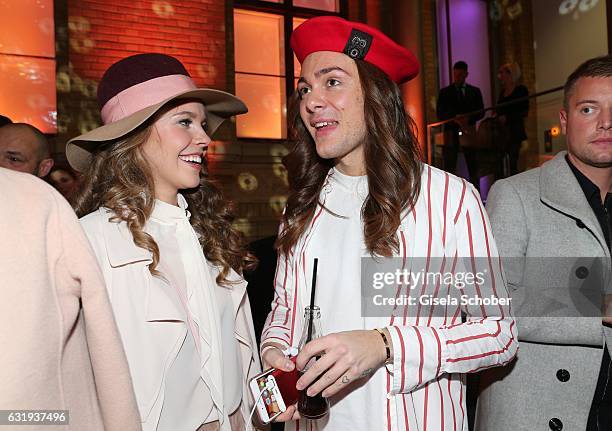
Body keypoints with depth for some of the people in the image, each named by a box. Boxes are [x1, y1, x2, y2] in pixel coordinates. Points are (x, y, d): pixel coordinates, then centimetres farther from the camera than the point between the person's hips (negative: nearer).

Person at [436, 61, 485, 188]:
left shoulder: (475, 91, 14)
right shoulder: (444, 92, 9)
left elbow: (481, 112, 8)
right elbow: (440, 114, 0)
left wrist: (468, 119, -12)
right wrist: (456, 119, -15)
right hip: (451, 133, -2)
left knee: (473, 168, 3)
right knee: (449, 169, -6)